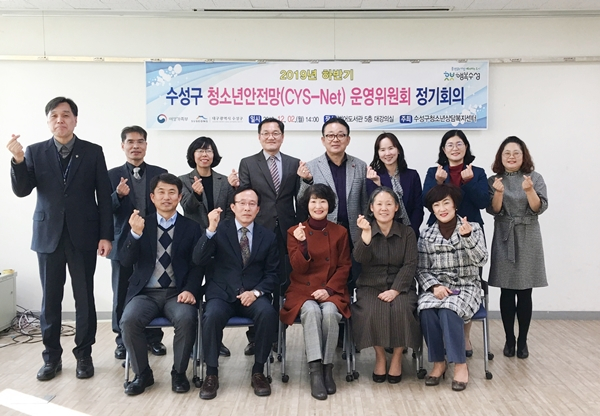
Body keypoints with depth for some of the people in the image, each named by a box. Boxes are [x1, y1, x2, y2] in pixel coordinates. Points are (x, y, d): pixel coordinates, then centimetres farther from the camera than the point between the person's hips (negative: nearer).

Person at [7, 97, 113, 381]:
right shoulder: (35, 152, 5)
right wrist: (18, 160, -19)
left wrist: (106, 235, -5)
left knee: (84, 299, 6)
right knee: (50, 299, 8)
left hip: (83, 236, -1)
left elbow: (104, 196, 0)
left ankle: (84, 355, 19)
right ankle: (52, 356, 21)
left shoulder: (93, 152, 2)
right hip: (48, 235, 1)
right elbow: (21, 191, -3)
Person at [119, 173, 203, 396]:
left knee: (186, 318, -31)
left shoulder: (191, 227, 7)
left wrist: (190, 290, -16)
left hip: (177, 292, -1)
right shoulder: (140, 224, 9)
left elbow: (197, 265, 2)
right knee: (129, 320, -28)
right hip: (145, 292, 1)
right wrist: (135, 233, -19)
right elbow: (126, 261, -2)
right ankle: (142, 374, -4)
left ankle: (179, 373, -7)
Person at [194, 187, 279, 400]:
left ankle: (258, 371, -12)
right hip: (222, 294, -1)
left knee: (268, 313, -30)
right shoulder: (219, 230, 3)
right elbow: (199, 260, -9)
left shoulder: (268, 236, 8)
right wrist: (211, 229, -22)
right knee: (212, 316, -32)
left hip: (253, 295, 1)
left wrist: (256, 292, -12)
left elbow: (273, 274, 6)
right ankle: (211, 373, -13)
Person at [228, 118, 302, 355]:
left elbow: (299, 200, 6)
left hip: (286, 232, 1)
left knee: (281, 284, 6)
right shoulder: (247, 163, 3)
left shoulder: (294, 164, 7)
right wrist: (236, 187, -25)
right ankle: (255, 336, 18)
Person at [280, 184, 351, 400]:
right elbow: (298, 268, -4)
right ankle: (315, 371, -31)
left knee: (329, 312, -32)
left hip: (332, 291, 1)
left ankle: (327, 368, -18)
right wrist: (303, 243, -21)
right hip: (302, 290, 0)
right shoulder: (295, 232, 4)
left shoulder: (340, 232, 7)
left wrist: (328, 289, -11)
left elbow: (344, 267, 5)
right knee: (311, 311, -33)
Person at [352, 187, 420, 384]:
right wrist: (366, 233, -31)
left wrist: (395, 290, -18)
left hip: (399, 286, 0)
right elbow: (361, 258, -15)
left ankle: (397, 357, -7)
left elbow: (410, 265, -5)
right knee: (372, 312, -30)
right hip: (370, 286, 0)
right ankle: (380, 356, -6)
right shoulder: (364, 231, 3)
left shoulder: (407, 232, 4)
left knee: (401, 310, -30)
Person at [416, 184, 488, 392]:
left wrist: (467, 237, -30)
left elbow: (481, 260, -14)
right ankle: (438, 362, -12)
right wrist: (434, 286, -15)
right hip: (436, 287, 2)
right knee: (426, 310, -31)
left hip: (466, 287, -2)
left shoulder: (473, 228, -1)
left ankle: (461, 364, -17)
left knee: (448, 310, -33)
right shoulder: (426, 235, 4)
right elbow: (421, 270, 4)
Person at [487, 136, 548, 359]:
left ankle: (522, 341, 12)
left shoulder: (535, 178, 1)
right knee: (506, 292, 2)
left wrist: (529, 190, -24)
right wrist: (498, 193, -22)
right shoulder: (493, 180, 3)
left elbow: (539, 208, -7)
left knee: (525, 292, 1)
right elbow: (493, 211, -5)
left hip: (528, 239, 0)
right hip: (504, 239, 1)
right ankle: (509, 340, 13)